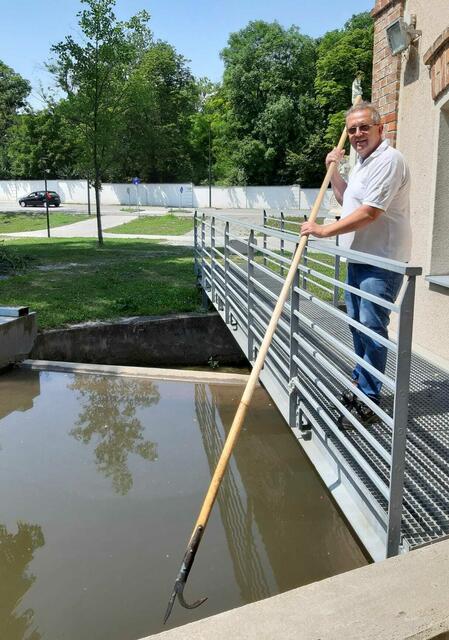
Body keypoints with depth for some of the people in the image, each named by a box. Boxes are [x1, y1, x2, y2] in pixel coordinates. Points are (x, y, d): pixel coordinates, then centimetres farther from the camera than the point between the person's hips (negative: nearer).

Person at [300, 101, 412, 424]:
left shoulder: (388, 160, -16)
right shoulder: (362, 161, 16)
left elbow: (369, 212, -24)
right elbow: (347, 200, 28)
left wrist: (324, 230, -18)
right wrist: (334, 170, 14)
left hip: (382, 261, -10)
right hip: (359, 257, 10)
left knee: (372, 328, -9)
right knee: (357, 323, 16)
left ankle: (369, 398, 0)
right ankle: (360, 382, 30)